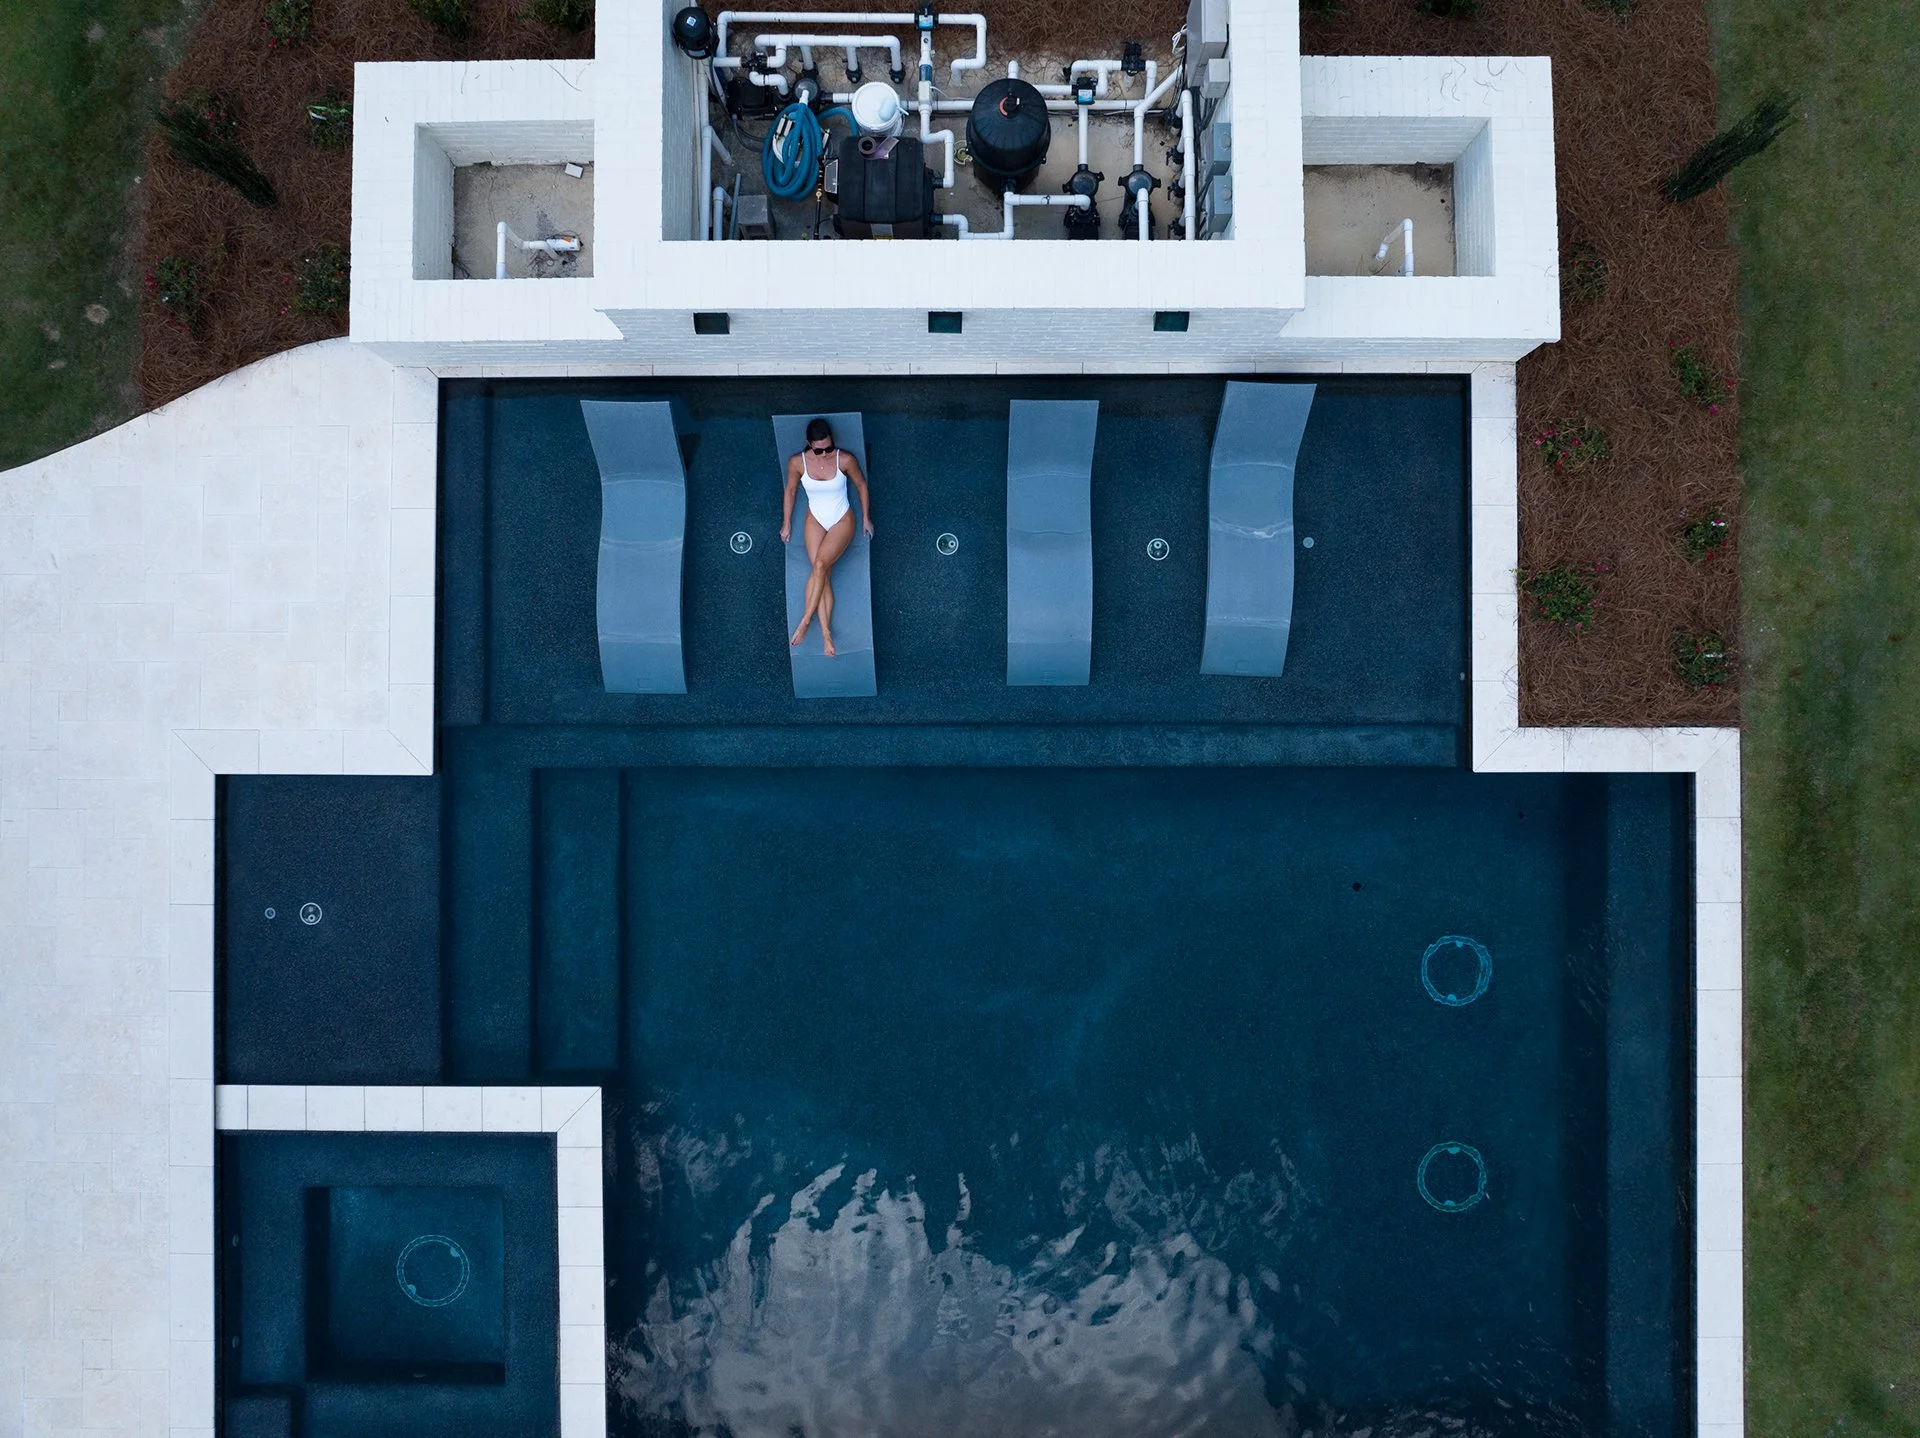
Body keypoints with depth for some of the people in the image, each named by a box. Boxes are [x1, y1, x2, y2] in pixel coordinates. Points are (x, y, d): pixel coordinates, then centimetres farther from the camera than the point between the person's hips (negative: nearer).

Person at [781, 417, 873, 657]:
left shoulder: (845, 460, -18)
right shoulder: (797, 463, -14)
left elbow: (861, 485, -1)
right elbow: (790, 490, 4)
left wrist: (866, 518, 6)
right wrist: (787, 523, 11)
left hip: (842, 520, -2)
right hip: (815, 520, 2)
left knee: (820, 565, -22)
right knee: (822, 574, -12)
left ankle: (806, 620, -11)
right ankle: (825, 632, -12)